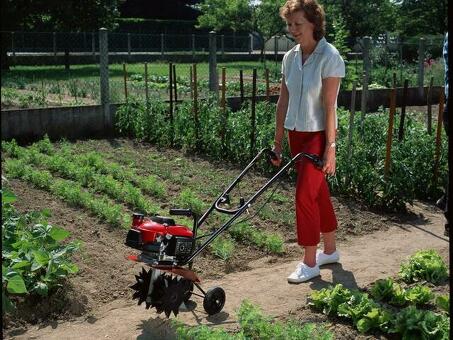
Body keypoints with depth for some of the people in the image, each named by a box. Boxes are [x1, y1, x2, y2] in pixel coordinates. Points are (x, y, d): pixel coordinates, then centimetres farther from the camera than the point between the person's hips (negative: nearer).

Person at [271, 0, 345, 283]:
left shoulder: (329, 57, -13)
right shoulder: (290, 58, 6)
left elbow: (330, 106, -17)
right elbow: (283, 102, 10)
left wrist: (330, 147, -18)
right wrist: (278, 142, 11)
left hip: (319, 134, -7)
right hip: (296, 132, 7)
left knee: (305, 194, -8)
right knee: (318, 192, 15)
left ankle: (310, 263, 4)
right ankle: (330, 250, 30)